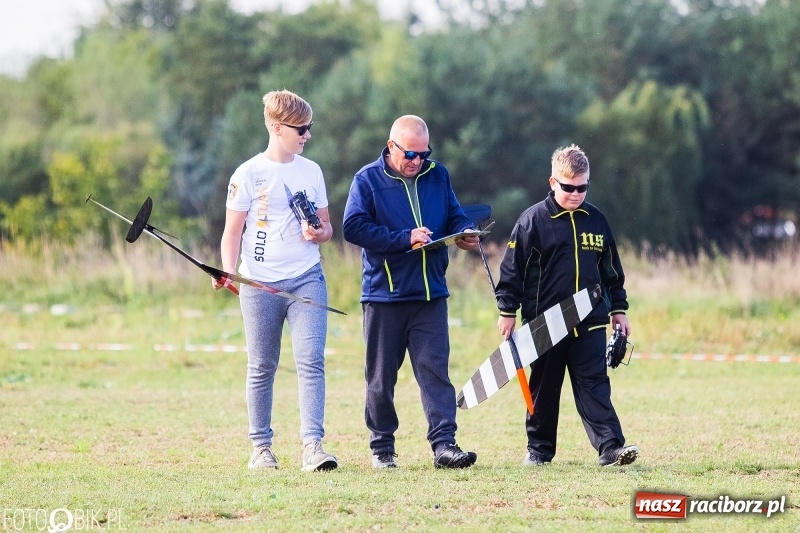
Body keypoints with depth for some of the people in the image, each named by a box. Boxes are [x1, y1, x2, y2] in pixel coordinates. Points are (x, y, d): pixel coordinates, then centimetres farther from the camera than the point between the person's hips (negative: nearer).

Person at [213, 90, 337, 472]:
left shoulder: (311, 171, 10)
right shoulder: (248, 174, -1)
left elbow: (327, 227, 17)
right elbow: (233, 232, 1)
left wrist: (319, 233, -6)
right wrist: (227, 272, -15)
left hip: (307, 279, 2)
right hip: (260, 283, -2)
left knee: (311, 360, -12)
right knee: (261, 367, 5)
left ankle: (313, 445, -17)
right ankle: (261, 447, 14)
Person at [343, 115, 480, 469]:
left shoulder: (437, 176, 9)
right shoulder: (368, 180, -3)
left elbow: (455, 215, 17)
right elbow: (354, 227, -13)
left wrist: (465, 233, -7)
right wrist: (405, 239, -19)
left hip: (430, 294, 2)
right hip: (383, 294, -2)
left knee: (435, 370, -7)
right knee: (381, 376, 6)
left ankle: (444, 444, -12)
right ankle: (382, 447, 16)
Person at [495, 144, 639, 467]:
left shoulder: (596, 221, 8)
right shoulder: (533, 220, -4)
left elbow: (612, 271, 17)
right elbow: (512, 268, -3)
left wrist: (618, 309, 15)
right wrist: (508, 310, -4)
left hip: (590, 323, 2)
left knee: (594, 385, -4)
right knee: (544, 388, 8)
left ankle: (611, 447, -12)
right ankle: (539, 448, 18)